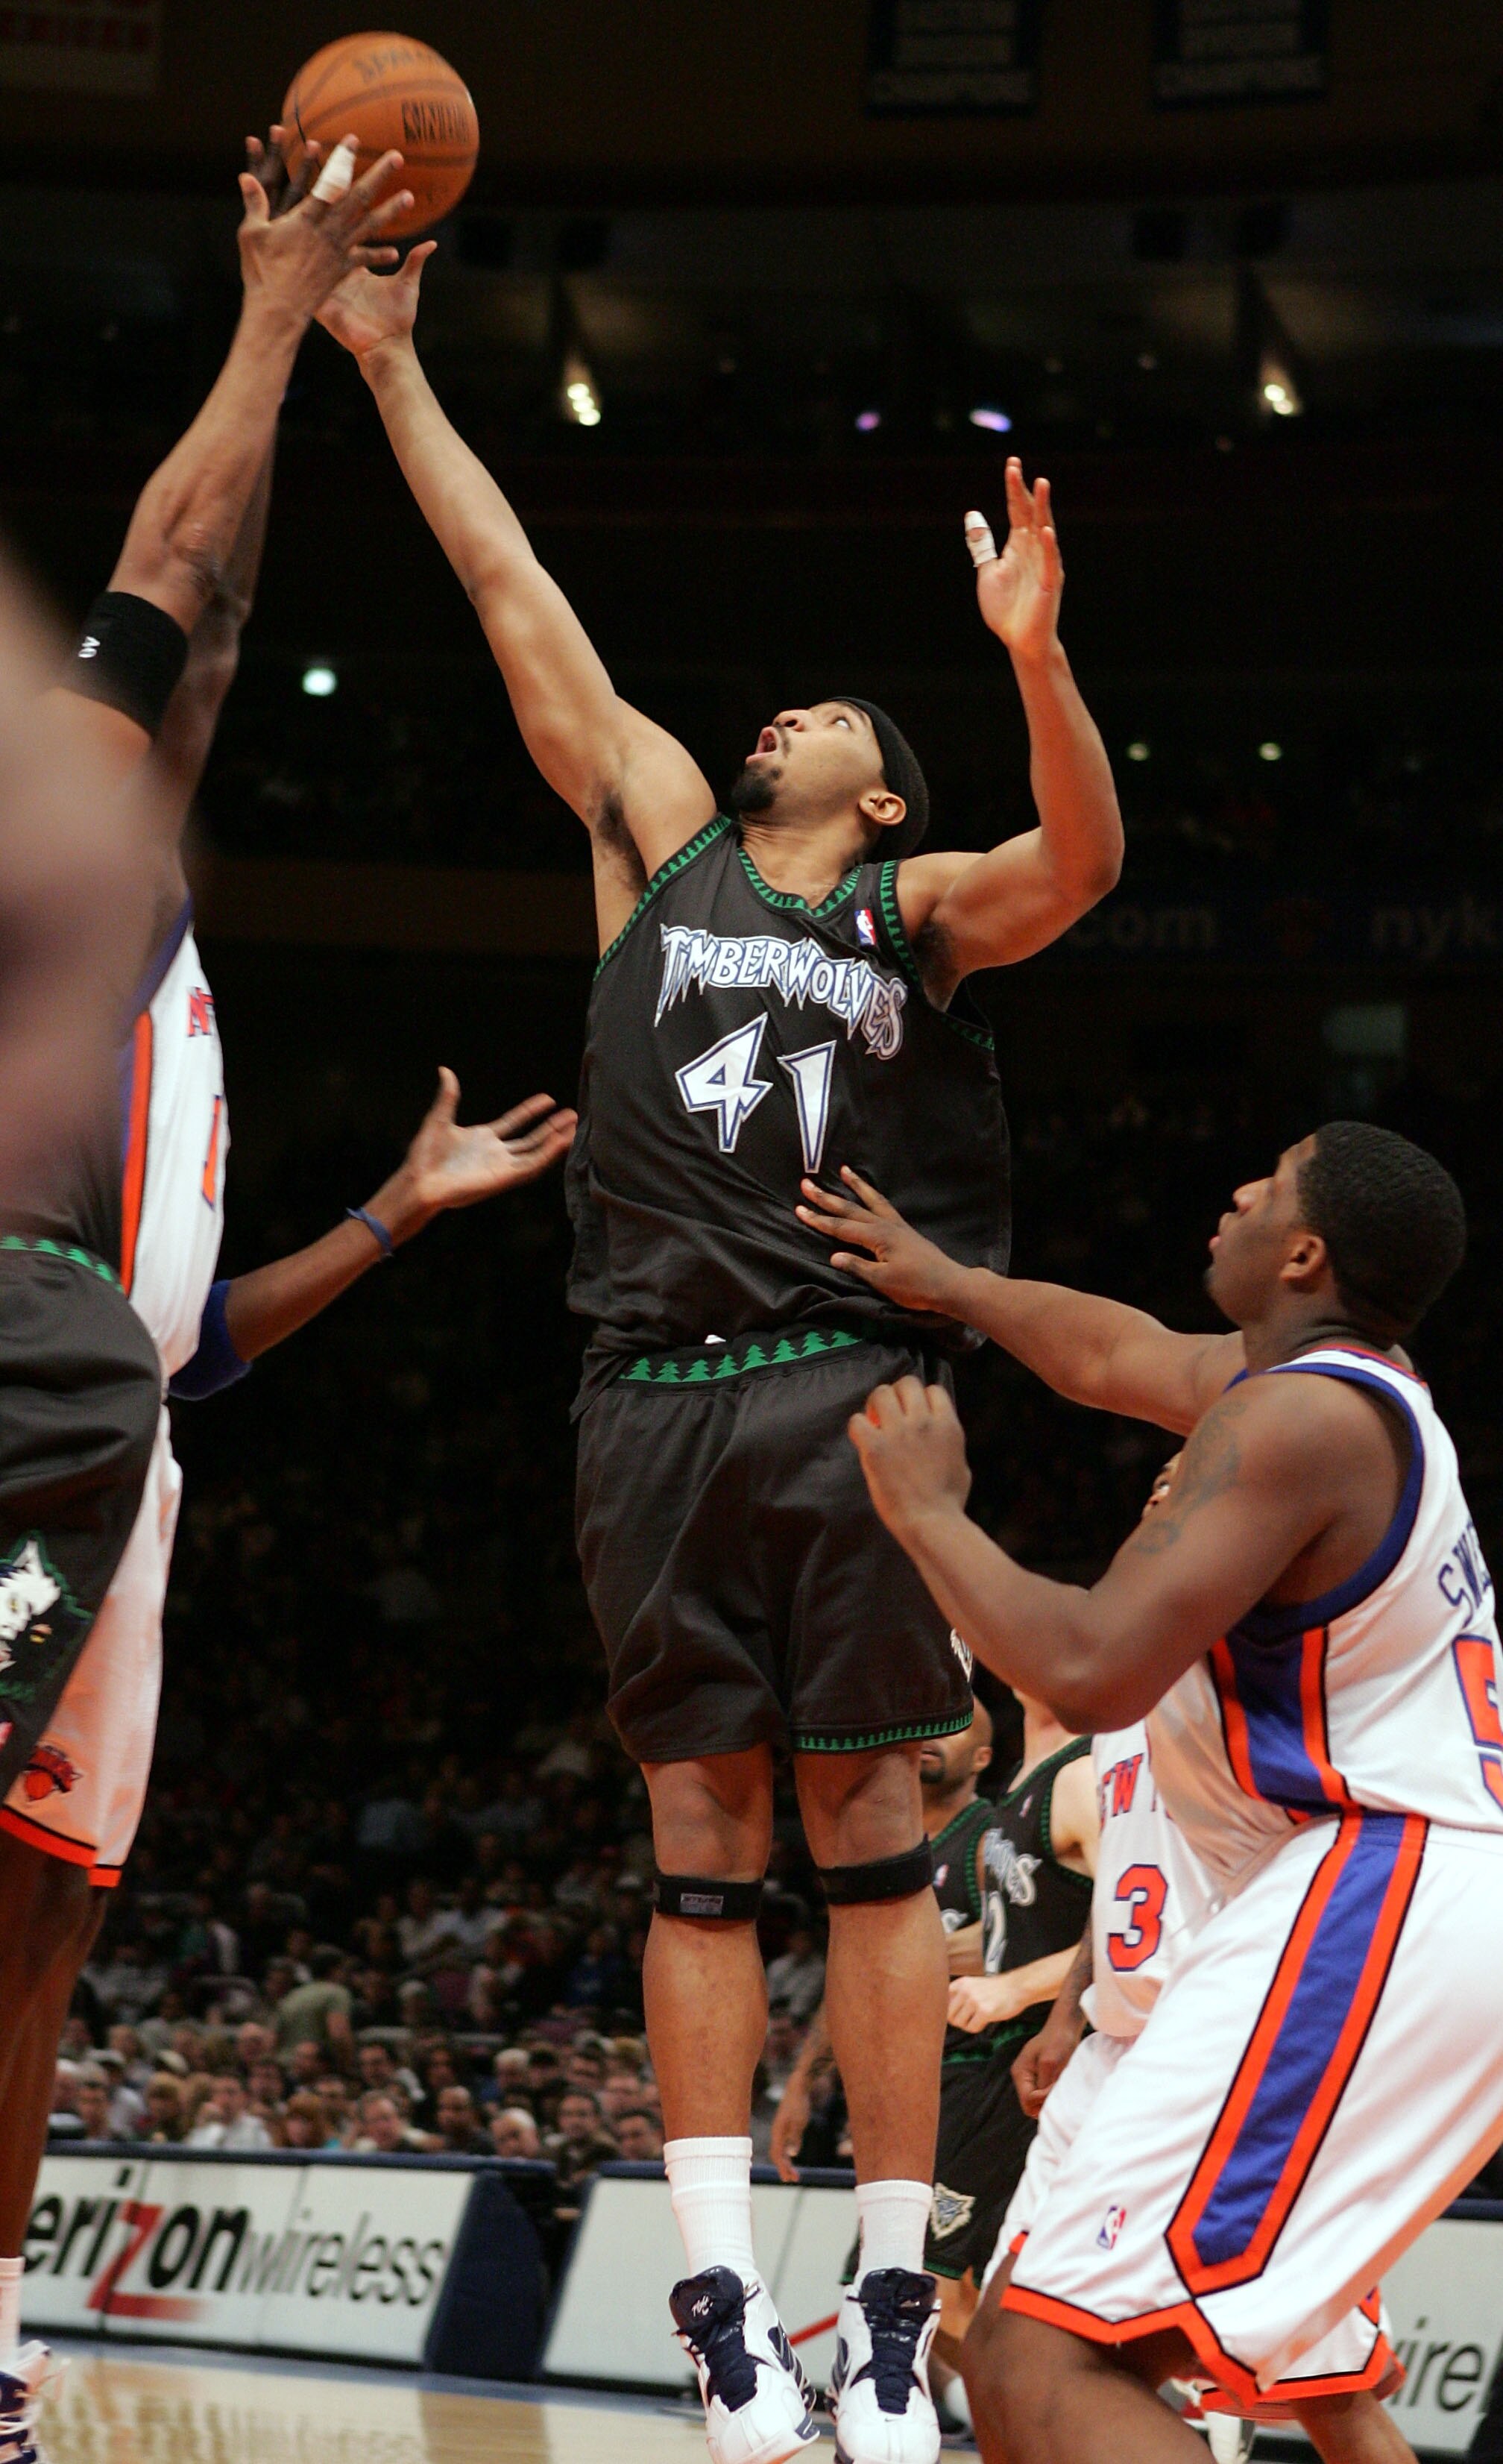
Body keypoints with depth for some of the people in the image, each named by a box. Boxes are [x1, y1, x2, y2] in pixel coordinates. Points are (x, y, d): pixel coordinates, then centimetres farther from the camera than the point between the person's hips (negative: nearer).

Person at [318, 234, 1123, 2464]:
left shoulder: (920, 909, 11)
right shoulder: (662, 838, 18)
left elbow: (1082, 865, -10)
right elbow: (517, 595, 17)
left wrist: (1035, 653, -27)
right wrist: (387, 367, 16)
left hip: (852, 1394, -2)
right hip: (661, 1397, 3)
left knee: (868, 1833, -4)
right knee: (701, 1843, 1)